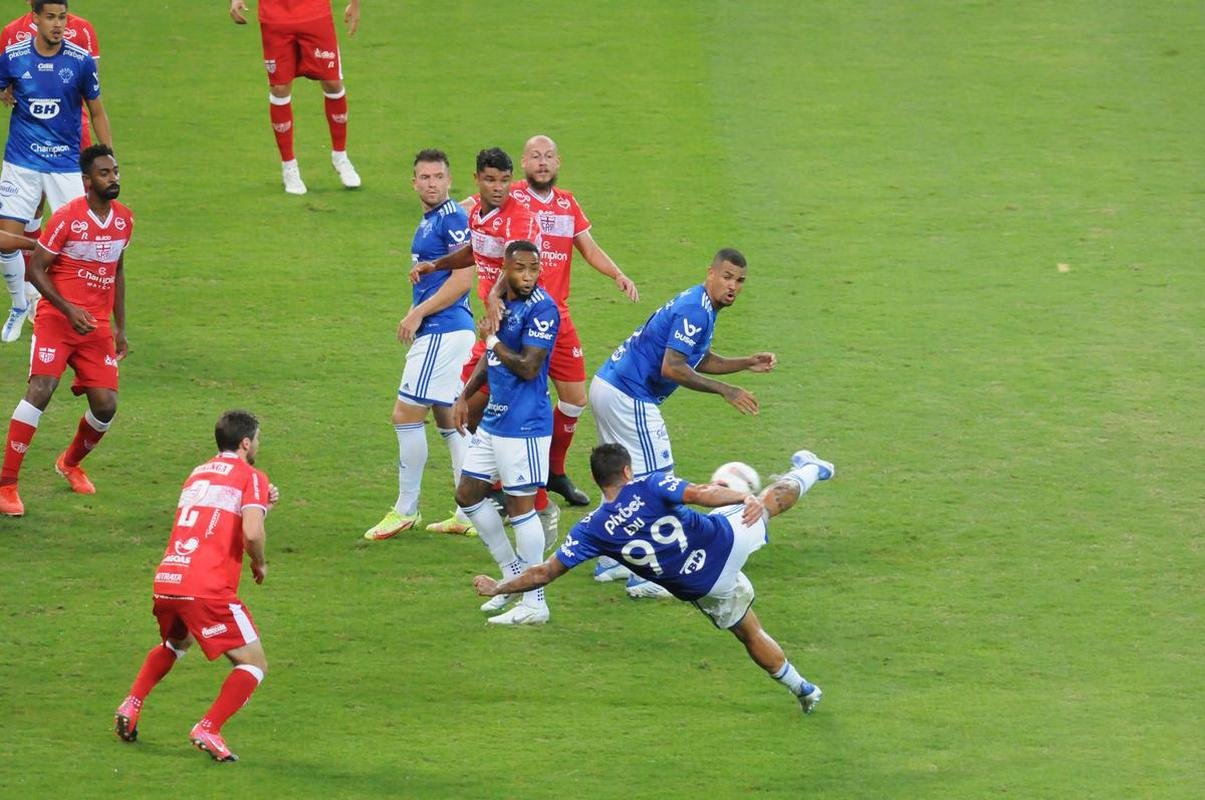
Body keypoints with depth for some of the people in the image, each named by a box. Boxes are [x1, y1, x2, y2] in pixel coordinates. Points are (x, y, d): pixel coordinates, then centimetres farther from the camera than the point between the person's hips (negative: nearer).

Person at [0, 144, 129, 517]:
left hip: (97, 326, 5)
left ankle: (70, 464, 29)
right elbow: (35, 269, -9)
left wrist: (120, 327, 19)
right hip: (56, 319, -5)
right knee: (40, 390, -21)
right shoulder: (67, 217, -12)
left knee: (106, 404, -3)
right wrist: (69, 311, -20)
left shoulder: (124, 219, 8)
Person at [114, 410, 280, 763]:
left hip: (166, 582, 7)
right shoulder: (251, 478, 1)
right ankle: (208, 730, -15)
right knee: (254, 664, 0)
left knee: (176, 644, 37)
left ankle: (131, 705, 22)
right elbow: (251, 533, -15)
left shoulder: (198, 473, 23)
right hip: (207, 588, -7)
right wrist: (260, 564, 5)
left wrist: (261, 504, 21)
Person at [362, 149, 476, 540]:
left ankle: (406, 510, 0)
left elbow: (463, 278, -20)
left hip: (443, 331, -11)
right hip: (437, 332, 11)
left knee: (406, 413, -8)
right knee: (448, 418, 12)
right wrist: (416, 315, 14)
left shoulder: (453, 217, -13)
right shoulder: (429, 220, 16)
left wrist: (418, 314, -16)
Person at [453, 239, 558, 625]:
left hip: (523, 424, -10)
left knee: (520, 506, -6)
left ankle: (534, 604, 1)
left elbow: (528, 367, -22)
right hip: (493, 419, 10)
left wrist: (492, 339, -10)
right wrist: (464, 397, 17)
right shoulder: (503, 303, 10)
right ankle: (513, 575, 27)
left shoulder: (542, 309, -17)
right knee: (468, 495, 15)